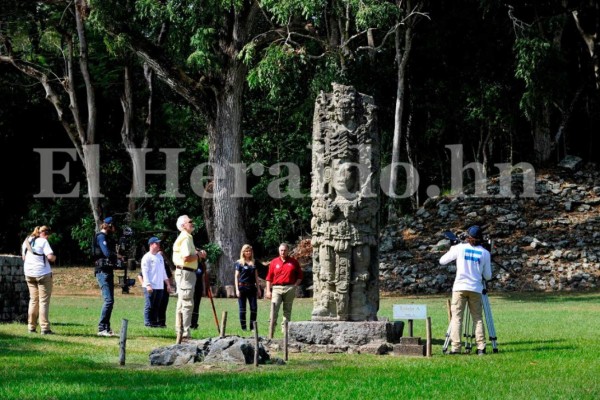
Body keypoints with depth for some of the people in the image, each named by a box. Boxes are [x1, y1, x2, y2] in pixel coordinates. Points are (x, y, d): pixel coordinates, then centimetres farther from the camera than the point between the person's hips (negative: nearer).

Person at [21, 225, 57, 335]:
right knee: (44, 301, -2)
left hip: (29, 274, 6)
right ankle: (45, 328, -6)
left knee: (33, 300, 14)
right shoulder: (43, 241, -11)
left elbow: (23, 257, 20)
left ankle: (31, 327, 12)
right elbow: (50, 257, -19)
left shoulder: (26, 241, 12)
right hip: (43, 273, -6)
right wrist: (54, 257, 1)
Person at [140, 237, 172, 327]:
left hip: (160, 286, 7)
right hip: (150, 286, -7)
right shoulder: (147, 257, -5)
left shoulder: (160, 256, 19)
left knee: (157, 306, 7)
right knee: (149, 306, -6)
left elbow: (163, 271, 24)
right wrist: (148, 285, -19)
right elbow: (144, 272, -11)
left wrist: (168, 283, 18)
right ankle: (148, 323, -4)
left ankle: (154, 322, 10)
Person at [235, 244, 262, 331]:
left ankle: (252, 326, 7)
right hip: (242, 287, -4)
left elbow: (256, 276, 16)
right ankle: (243, 327, 6)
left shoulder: (253, 263, 12)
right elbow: (236, 276, -1)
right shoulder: (239, 263, 1)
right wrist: (237, 289, -9)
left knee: (254, 308, -1)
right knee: (242, 308, 0)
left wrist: (258, 288, 12)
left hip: (252, 287, 4)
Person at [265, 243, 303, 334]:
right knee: (274, 308, -13)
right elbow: (269, 277, 7)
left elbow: (300, 275, 12)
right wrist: (268, 290, 0)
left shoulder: (294, 262, 8)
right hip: (277, 288, -1)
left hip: (289, 288, 1)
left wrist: (295, 286, -1)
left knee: (287, 310, 4)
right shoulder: (274, 262, 8)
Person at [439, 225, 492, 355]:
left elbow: (442, 261, 8)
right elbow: (488, 276, 7)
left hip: (460, 287, -1)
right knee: (478, 318, 9)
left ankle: (455, 347, -9)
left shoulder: (460, 248, -1)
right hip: (476, 289, 1)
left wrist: (452, 249, 22)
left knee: (456, 317, 0)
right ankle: (481, 347, 0)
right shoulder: (485, 253, 3)